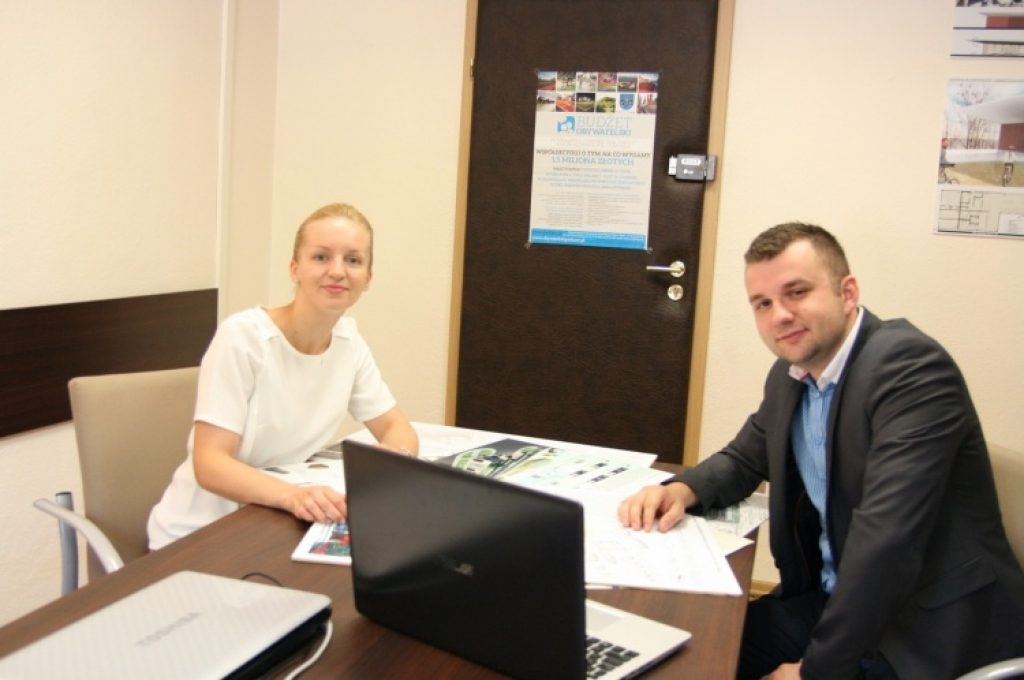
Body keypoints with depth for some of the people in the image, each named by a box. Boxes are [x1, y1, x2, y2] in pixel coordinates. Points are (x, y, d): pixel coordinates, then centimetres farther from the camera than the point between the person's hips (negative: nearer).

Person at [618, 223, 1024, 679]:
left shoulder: (912, 366, -21)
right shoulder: (789, 375, 3)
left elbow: (886, 536, -28)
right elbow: (744, 459, 17)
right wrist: (681, 489, -5)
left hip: (933, 630, -7)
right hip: (834, 601, 7)